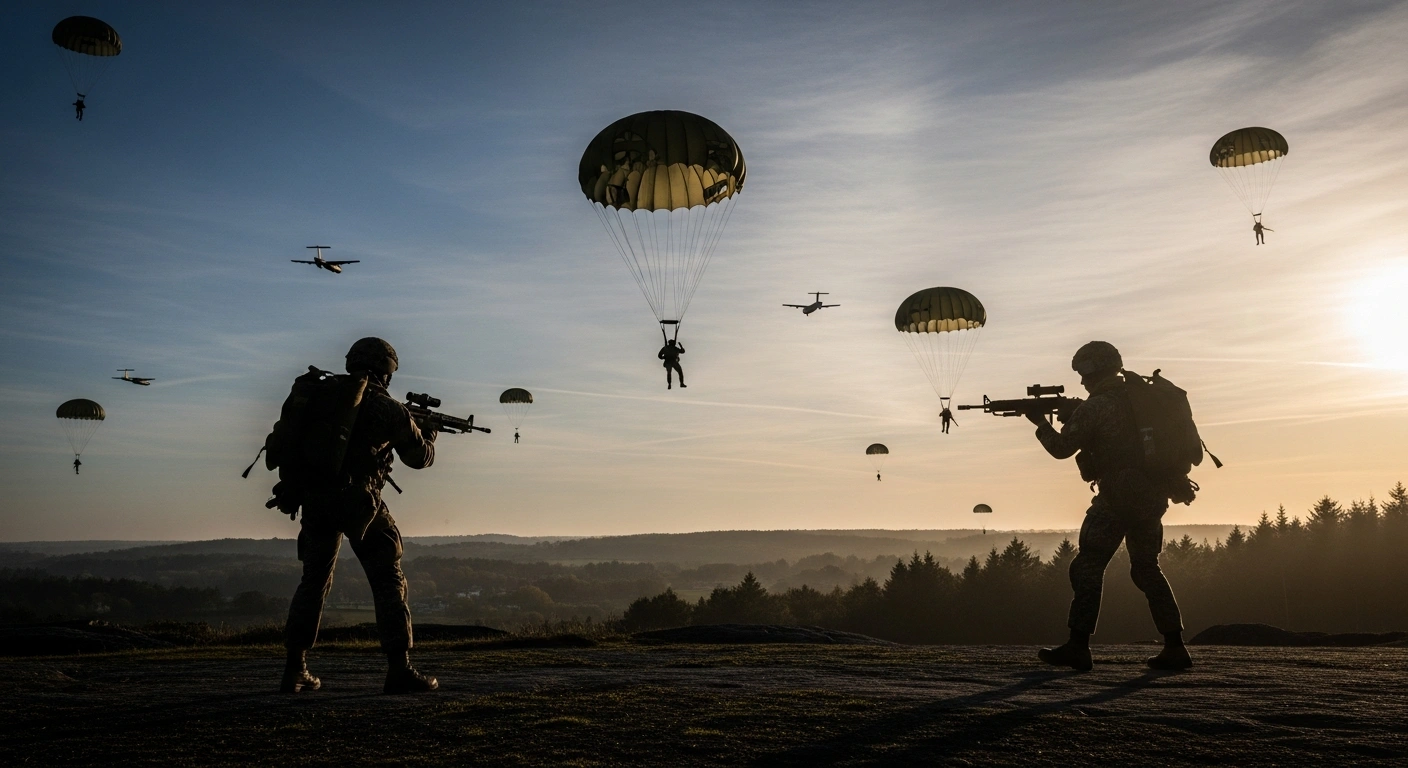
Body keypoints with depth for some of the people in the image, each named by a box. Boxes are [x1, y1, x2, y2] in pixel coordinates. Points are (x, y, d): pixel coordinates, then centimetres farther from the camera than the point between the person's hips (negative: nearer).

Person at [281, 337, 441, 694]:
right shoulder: (388, 408, 1)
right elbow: (419, 457, 12)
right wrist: (429, 435, 33)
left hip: (315, 498, 5)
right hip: (358, 500, -5)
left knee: (313, 582, 17)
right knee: (389, 582, 3)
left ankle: (295, 671, 19)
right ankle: (399, 670, 0)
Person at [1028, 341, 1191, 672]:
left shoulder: (1095, 407, -10)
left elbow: (1062, 448, -5)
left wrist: (1041, 423, 12)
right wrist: (1074, 416, 19)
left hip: (1117, 499, -8)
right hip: (1152, 497, 8)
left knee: (1088, 568, -2)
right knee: (1147, 570, 18)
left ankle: (1078, 647, -3)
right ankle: (1175, 647, 17)